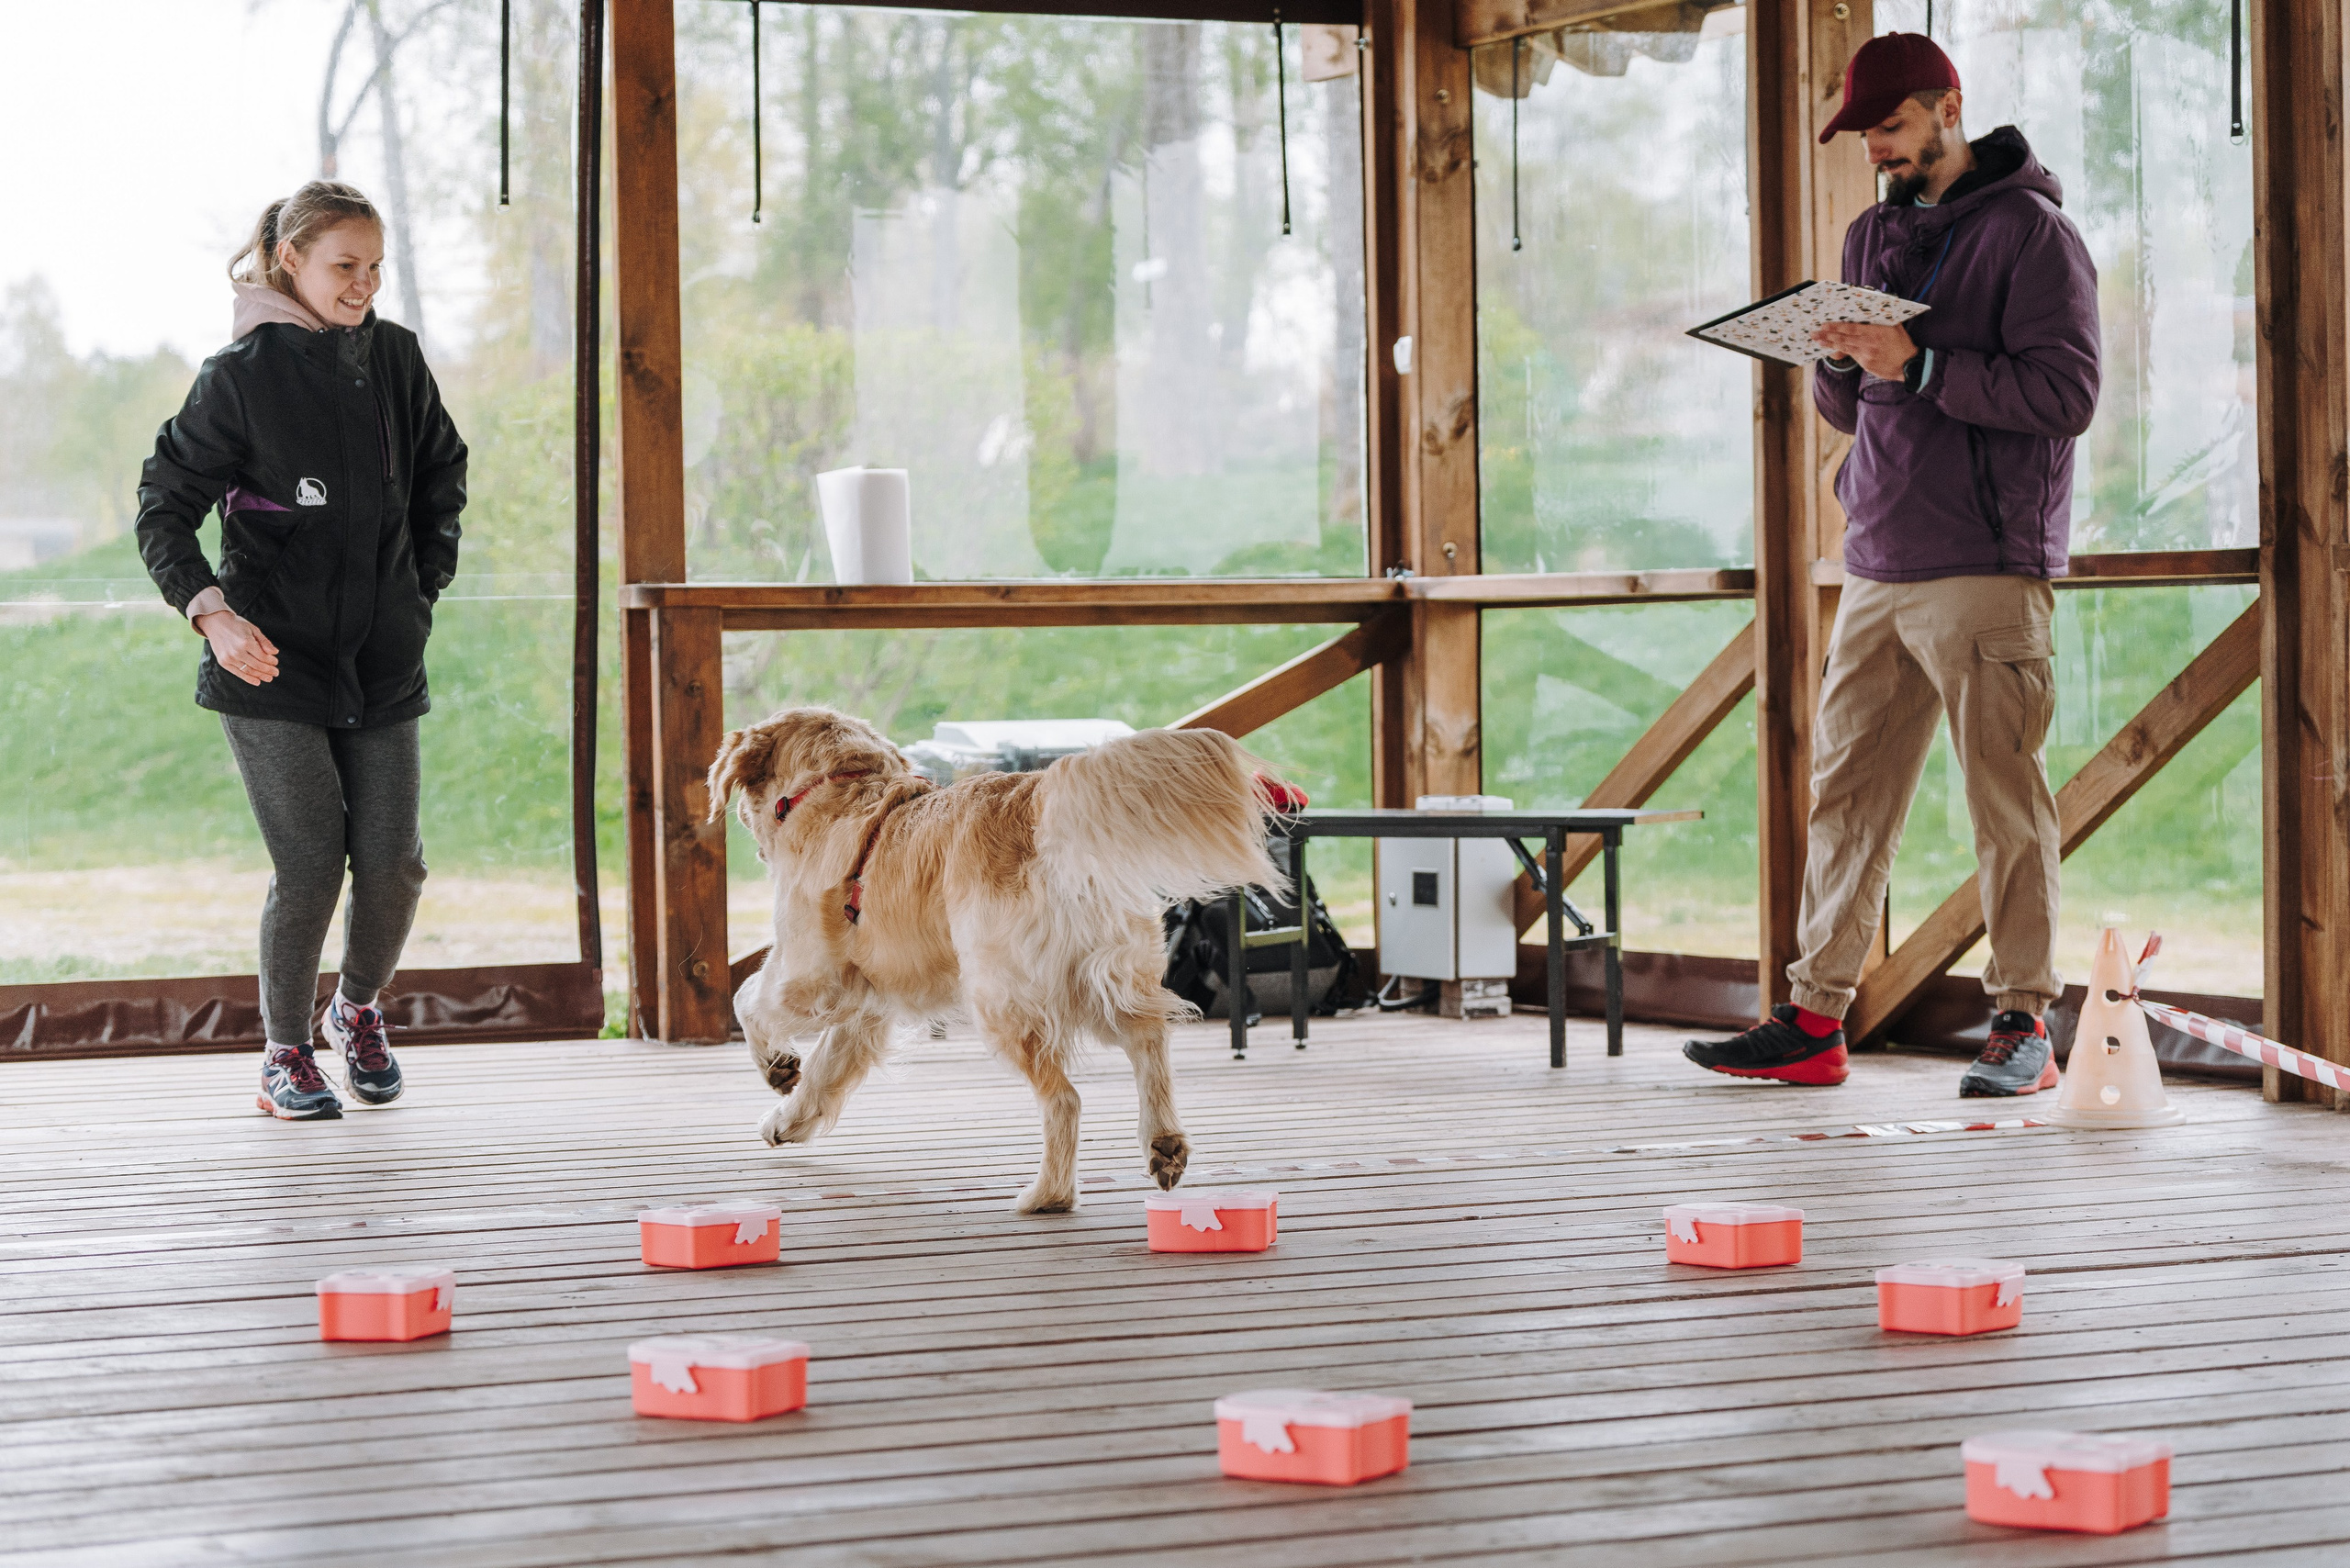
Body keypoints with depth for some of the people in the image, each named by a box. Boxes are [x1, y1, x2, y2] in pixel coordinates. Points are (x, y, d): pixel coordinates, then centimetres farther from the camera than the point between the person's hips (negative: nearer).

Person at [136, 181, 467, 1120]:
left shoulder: (395, 358, 6)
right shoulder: (242, 376, -7)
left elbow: (441, 474, 22)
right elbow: (165, 506, -7)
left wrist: (424, 584, 14)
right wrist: (210, 611, -21)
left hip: (383, 662, 4)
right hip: (271, 658, -4)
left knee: (393, 865, 0)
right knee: (309, 867, -9)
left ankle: (357, 1008, 29)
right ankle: (285, 1053, 12)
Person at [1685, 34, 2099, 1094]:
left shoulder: (2029, 232, -4)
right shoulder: (1872, 240, 18)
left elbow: (2066, 393, -14)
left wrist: (1920, 365, -19)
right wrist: (1838, 359, -1)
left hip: (1986, 568, -7)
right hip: (1877, 568, 7)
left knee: (2006, 800, -5)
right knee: (1846, 789, 5)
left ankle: (2023, 1025, 1)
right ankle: (1815, 1018, 8)